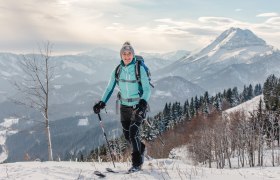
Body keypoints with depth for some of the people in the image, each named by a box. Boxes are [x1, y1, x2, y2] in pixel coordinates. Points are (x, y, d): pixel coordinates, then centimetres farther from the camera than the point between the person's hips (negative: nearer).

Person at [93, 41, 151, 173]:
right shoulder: (117, 71, -1)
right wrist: (102, 103, -8)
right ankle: (141, 148, 39)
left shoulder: (140, 69, -13)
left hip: (138, 106, -4)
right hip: (124, 106, 5)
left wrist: (143, 103, -31)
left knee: (133, 133, -16)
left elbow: (147, 89, -14)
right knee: (127, 135, 9)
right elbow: (110, 88, 4)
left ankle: (137, 163, -3)